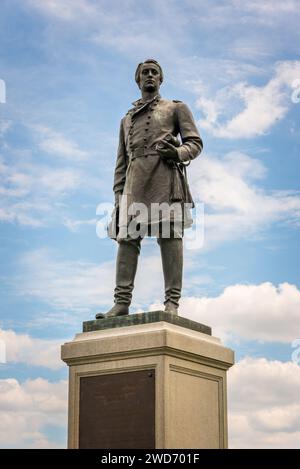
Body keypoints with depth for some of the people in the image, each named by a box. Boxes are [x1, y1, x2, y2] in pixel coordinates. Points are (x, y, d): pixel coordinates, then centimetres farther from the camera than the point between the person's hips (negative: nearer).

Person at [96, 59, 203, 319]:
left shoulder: (176, 108, 18)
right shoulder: (127, 119, 30)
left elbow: (195, 142, 8)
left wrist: (178, 152, -14)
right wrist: (118, 194, 13)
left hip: (165, 174, -4)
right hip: (135, 178, 4)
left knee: (169, 234, -13)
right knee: (127, 237, -7)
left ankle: (172, 302, -16)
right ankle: (122, 302, -10)